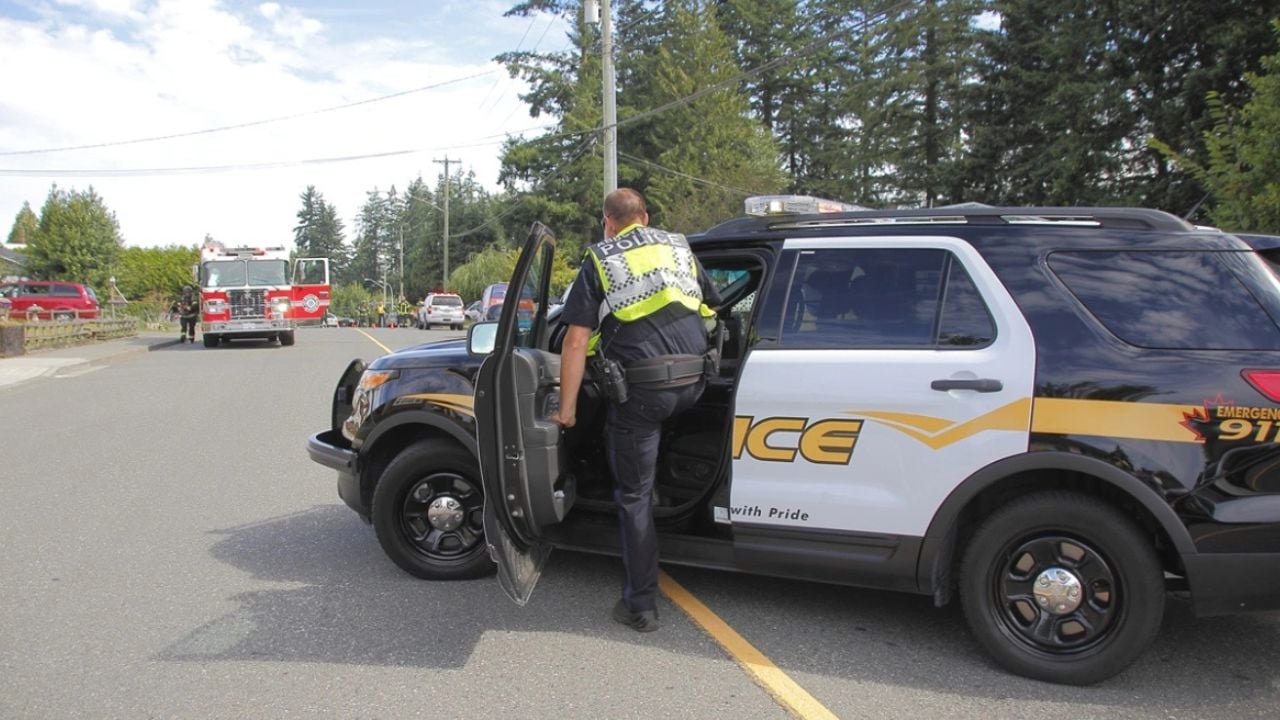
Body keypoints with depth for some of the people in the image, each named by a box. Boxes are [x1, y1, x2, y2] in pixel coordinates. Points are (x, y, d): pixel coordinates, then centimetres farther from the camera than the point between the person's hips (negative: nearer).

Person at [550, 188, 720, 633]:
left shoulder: (600, 261, 5)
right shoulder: (679, 247, 17)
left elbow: (577, 341, -2)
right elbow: (712, 308, 24)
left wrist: (567, 407, 1)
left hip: (641, 386, -4)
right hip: (693, 379, 4)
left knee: (634, 497, 6)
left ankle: (640, 605, 12)